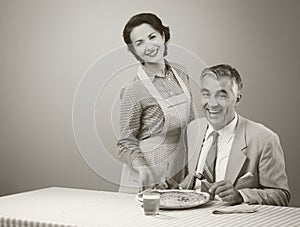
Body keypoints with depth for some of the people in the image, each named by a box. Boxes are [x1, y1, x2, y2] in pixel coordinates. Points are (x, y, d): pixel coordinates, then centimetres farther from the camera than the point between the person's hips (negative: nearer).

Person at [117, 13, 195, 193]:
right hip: (148, 181, -5)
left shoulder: (180, 74, 3)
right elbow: (126, 143, -10)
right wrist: (142, 168, -28)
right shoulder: (133, 91, -15)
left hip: (181, 175, 5)